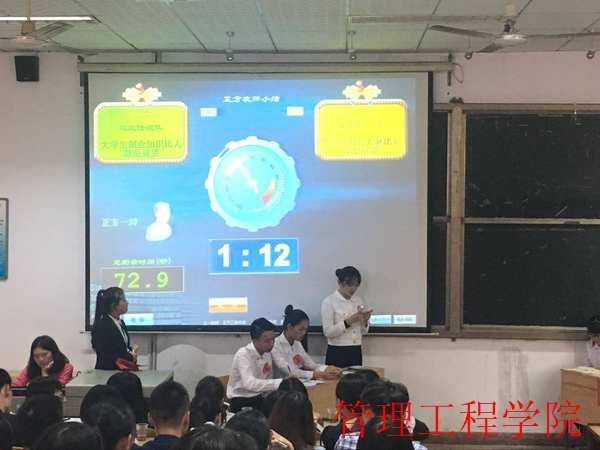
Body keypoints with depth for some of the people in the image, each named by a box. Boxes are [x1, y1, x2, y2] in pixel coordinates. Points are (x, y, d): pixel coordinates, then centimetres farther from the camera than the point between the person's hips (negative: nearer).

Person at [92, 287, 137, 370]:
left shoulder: (120, 322, 10)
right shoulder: (102, 326, -15)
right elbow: (104, 357, -17)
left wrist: (132, 353, -1)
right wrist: (130, 357, -14)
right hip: (107, 371, -7)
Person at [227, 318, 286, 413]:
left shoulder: (267, 353, 5)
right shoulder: (243, 354, -17)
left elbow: (268, 382, 8)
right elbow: (249, 383, -32)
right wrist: (279, 382, -38)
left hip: (259, 398, 6)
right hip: (241, 402, -6)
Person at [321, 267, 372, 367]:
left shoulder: (359, 301, 9)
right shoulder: (329, 302, -7)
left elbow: (363, 331, 13)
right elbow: (328, 332, -14)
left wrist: (365, 321, -8)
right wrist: (348, 322, -23)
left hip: (356, 353, 5)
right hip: (337, 354, -5)